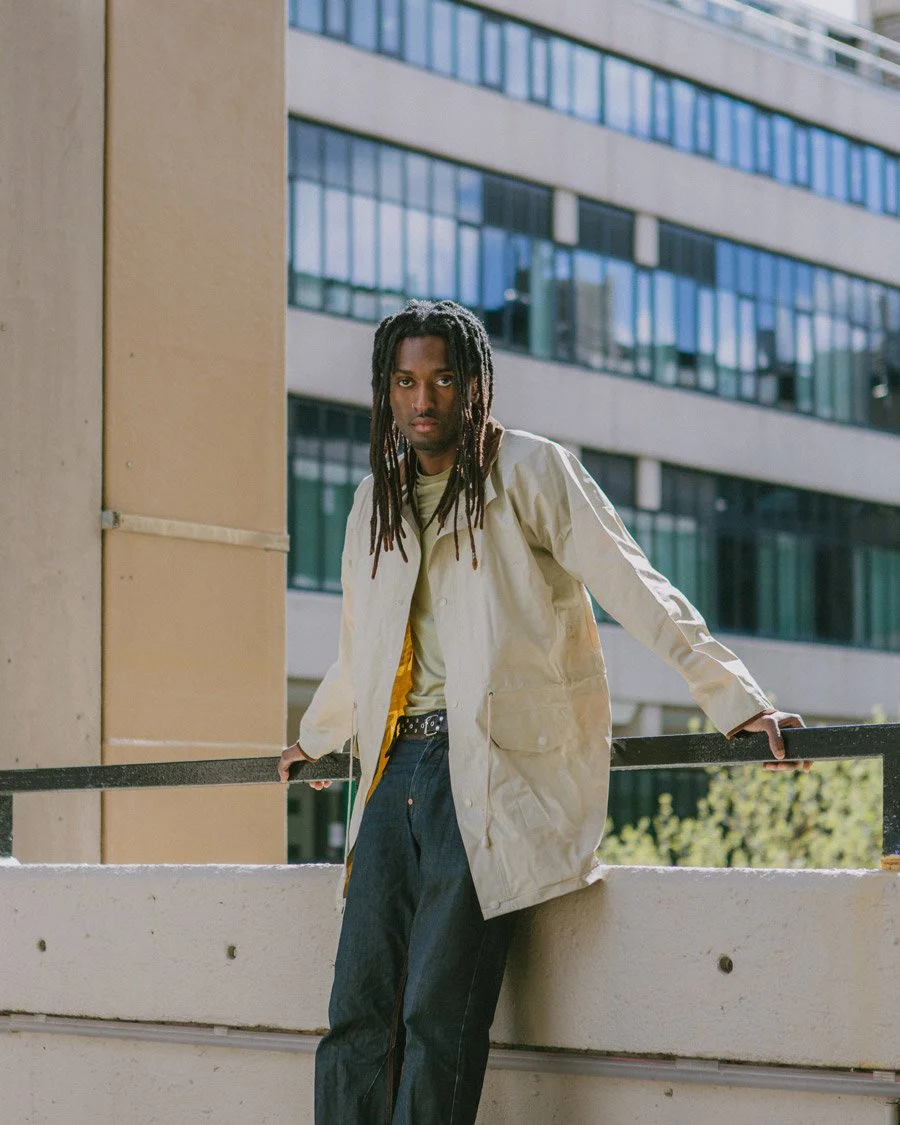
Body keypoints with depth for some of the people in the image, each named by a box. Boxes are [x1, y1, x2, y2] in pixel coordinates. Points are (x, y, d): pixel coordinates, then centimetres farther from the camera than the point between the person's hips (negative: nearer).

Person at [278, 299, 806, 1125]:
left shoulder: (529, 471, 2)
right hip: (397, 769, 6)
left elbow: (633, 587, -5)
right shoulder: (377, 499, 19)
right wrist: (316, 738, 49)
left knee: (438, 1020, -13)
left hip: (493, 774, -6)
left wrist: (735, 700, -13)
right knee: (357, 1014, -3)